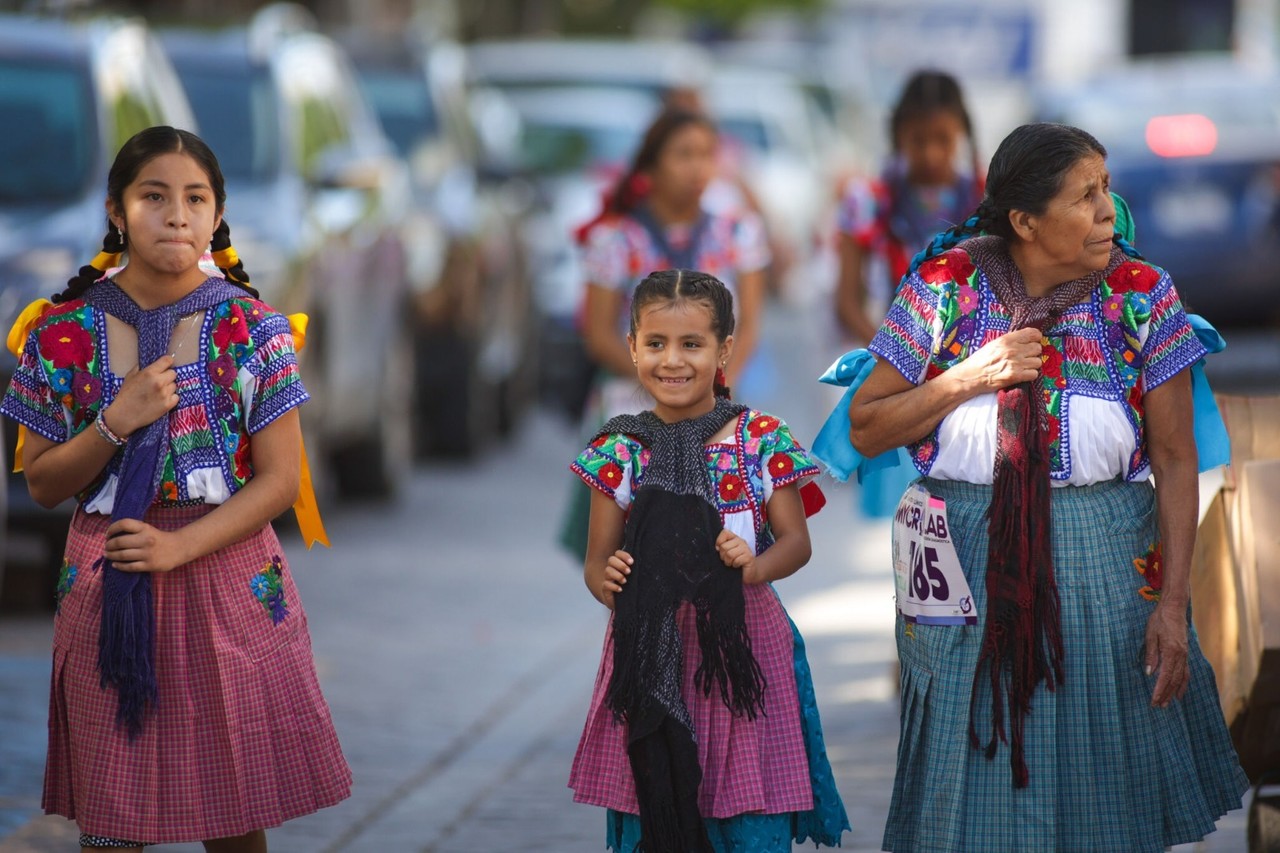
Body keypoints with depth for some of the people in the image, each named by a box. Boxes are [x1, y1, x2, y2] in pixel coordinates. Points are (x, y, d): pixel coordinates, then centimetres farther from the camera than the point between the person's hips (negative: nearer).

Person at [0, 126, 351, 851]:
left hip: (225, 576, 0)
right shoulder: (66, 334, 0)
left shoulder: (252, 329, -2)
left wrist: (178, 547, -17)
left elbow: (281, 479, -4)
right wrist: (118, 422, -14)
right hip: (105, 593, 0)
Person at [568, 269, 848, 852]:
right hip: (651, 648, 1)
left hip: (741, 645, -1)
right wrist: (607, 580, -17)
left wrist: (756, 566, -17)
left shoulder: (762, 442, -2)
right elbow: (598, 559, 6)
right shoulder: (620, 451, 2)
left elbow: (796, 541, 3)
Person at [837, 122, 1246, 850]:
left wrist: (1173, 605, -8)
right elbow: (866, 430, 0)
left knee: (1109, 781, 8)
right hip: (971, 564, 0)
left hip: (1106, 567, 0)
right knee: (978, 786, 7)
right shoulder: (947, 285, -4)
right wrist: (968, 379, -14)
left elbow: (1175, 461, -2)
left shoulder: (1142, 295, -3)